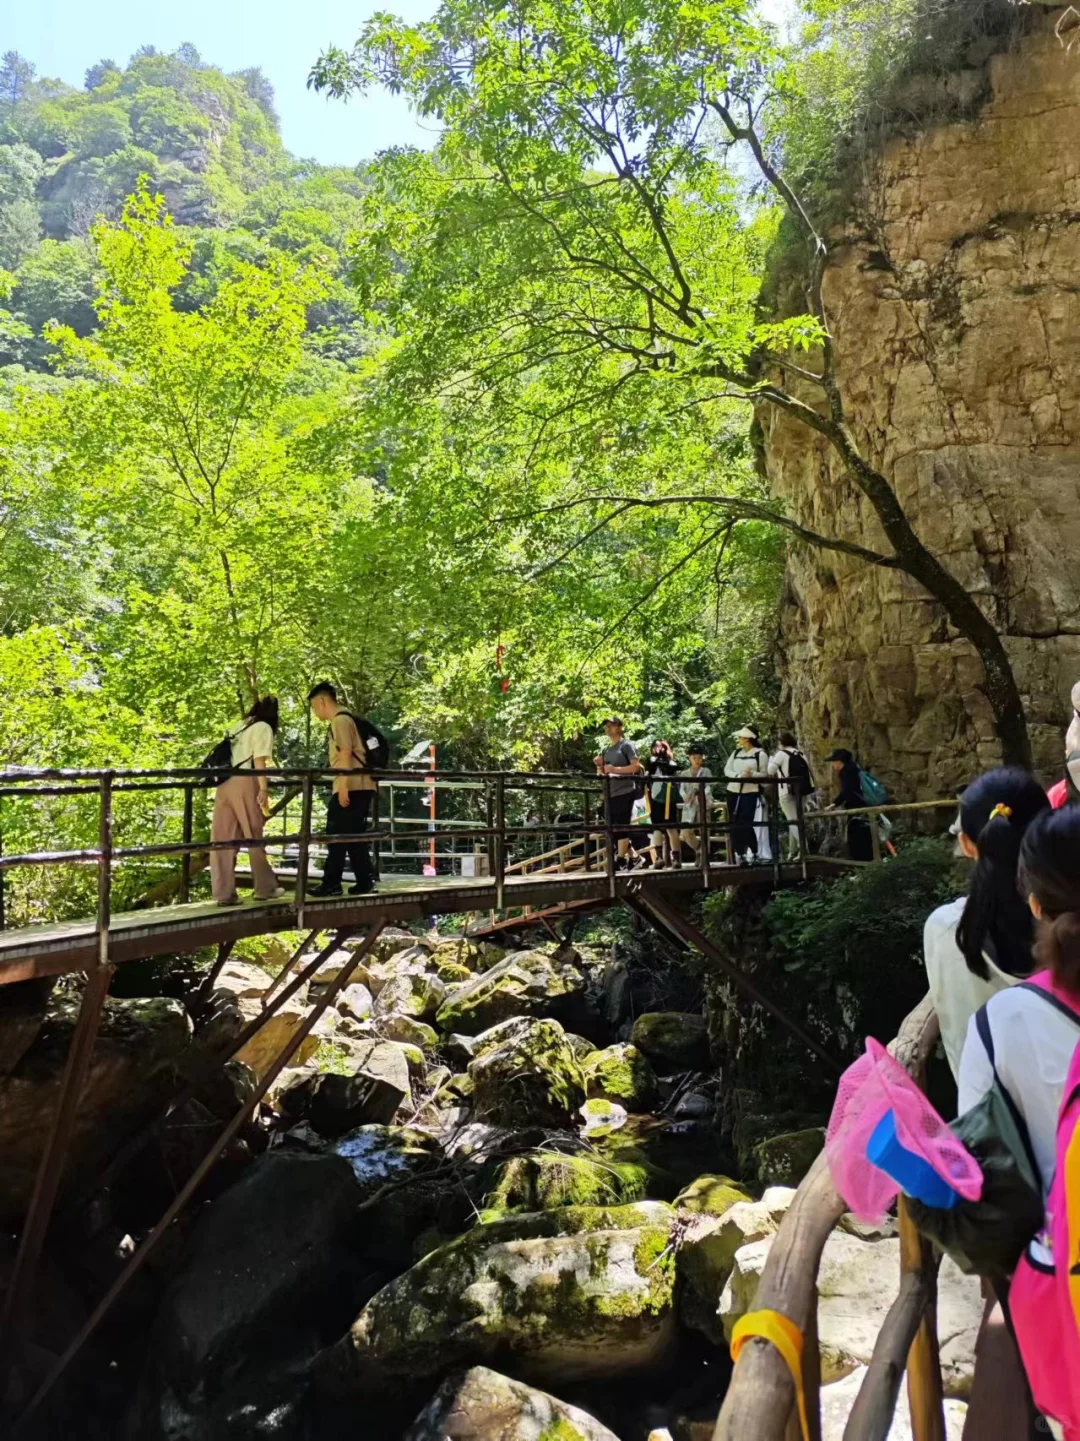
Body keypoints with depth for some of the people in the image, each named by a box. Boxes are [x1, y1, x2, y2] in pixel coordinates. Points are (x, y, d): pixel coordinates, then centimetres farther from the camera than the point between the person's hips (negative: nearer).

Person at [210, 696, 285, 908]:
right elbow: (259, 760, -8)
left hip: (225, 783, 6)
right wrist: (264, 789, -13)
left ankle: (224, 893, 1)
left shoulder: (239, 726, 24)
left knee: (223, 840, 3)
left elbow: (232, 756, 19)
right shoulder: (263, 728, 4)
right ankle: (265, 888, 13)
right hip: (244, 783, -6)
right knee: (254, 838, 3)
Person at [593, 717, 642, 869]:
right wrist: (599, 766, -2)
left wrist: (615, 769, -20)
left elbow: (636, 766, -12)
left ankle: (621, 860, -6)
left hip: (625, 791, -7)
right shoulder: (605, 750, 18)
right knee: (613, 827, 6)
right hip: (611, 792, 7)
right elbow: (601, 774, 20)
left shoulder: (626, 745, -2)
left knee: (621, 826, -9)